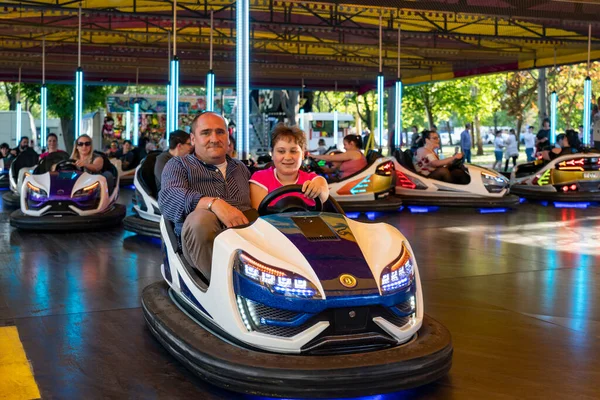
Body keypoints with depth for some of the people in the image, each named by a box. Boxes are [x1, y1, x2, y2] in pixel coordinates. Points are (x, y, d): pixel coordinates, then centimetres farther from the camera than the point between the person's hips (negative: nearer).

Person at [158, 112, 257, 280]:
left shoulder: (240, 168, 30)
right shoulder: (178, 165, 14)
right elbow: (168, 198, -8)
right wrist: (214, 203, -26)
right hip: (201, 242, -3)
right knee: (201, 218, -36)